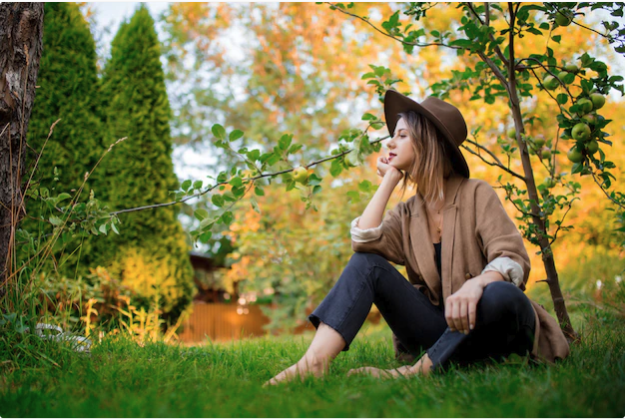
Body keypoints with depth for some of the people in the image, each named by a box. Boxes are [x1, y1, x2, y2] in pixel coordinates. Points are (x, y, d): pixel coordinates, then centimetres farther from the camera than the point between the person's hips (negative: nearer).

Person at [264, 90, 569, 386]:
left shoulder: (476, 194, -3)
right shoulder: (407, 214, 10)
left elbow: (513, 258, -14)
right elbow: (363, 242, -9)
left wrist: (477, 283, -37)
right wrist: (389, 179, 1)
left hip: (484, 327, -3)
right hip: (437, 330, 4)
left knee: (502, 295, -37)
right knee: (366, 263, -12)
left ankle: (415, 372, -36)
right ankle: (314, 363, -31)